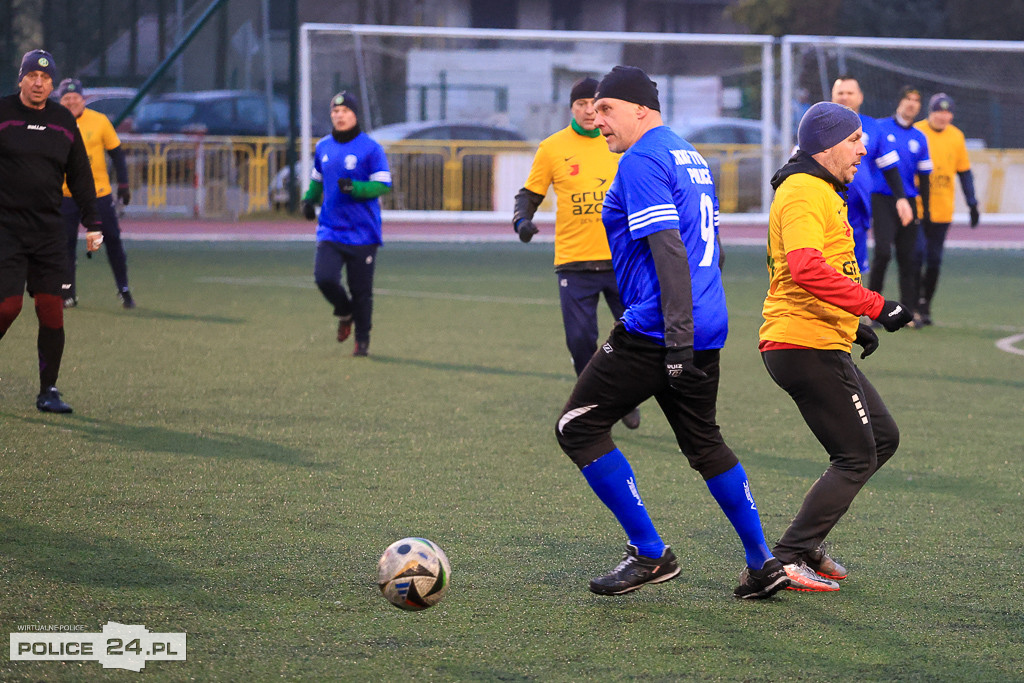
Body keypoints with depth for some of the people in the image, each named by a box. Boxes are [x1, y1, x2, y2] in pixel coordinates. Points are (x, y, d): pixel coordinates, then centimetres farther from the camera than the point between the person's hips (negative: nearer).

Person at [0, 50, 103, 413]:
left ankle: (48, 390, 6)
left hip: (49, 231, 4)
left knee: (51, 311, -2)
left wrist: (93, 223, 12)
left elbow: (80, 176, 17)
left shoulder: (64, 121, 11)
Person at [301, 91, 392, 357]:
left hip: (363, 233, -3)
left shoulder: (370, 148, -6)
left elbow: (383, 185, -9)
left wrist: (354, 188, -24)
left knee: (361, 291, 0)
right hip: (330, 231, 3)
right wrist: (309, 199, 6)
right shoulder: (323, 147, 10)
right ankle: (344, 312, 15)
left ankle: (362, 340, 19)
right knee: (324, 278, -16)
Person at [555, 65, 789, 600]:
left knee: (577, 426, -1)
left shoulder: (641, 161, -11)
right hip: (708, 326, 9)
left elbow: (669, 250, -20)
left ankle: (649, 554, -1)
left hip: (656, 331, -9)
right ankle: (763, 565, 19)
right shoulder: (690, 157, 18)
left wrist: (677, 338, -24)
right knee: (704, 441, 20)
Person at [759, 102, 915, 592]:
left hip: (823, 345, 11)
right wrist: (875, 306, -29)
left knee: (883, 437, 15)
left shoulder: (820, 192, 22)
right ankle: (787, 560, -7)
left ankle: (808, 540, 16)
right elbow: (806, 268, -30)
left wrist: (853, 324, 22)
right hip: (807, 346, -11)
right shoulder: (804, 192, -14)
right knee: (857, 457, -8)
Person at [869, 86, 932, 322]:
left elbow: (923, 176, 16)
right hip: (882, 199, -4)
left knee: (908, 257, 2)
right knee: (883, 251, -16)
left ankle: (908, 309, 8)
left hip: (908, 202, 4)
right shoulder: (879, 128, 1)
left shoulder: (919, 138, 12)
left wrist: (925, 210, 11)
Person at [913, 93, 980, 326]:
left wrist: (972, 203, 7)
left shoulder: (956, 136, 8)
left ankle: (925, 306, 15)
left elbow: (964, 172, 14)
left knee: (934, 261, 5)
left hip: (942, 211, 4)